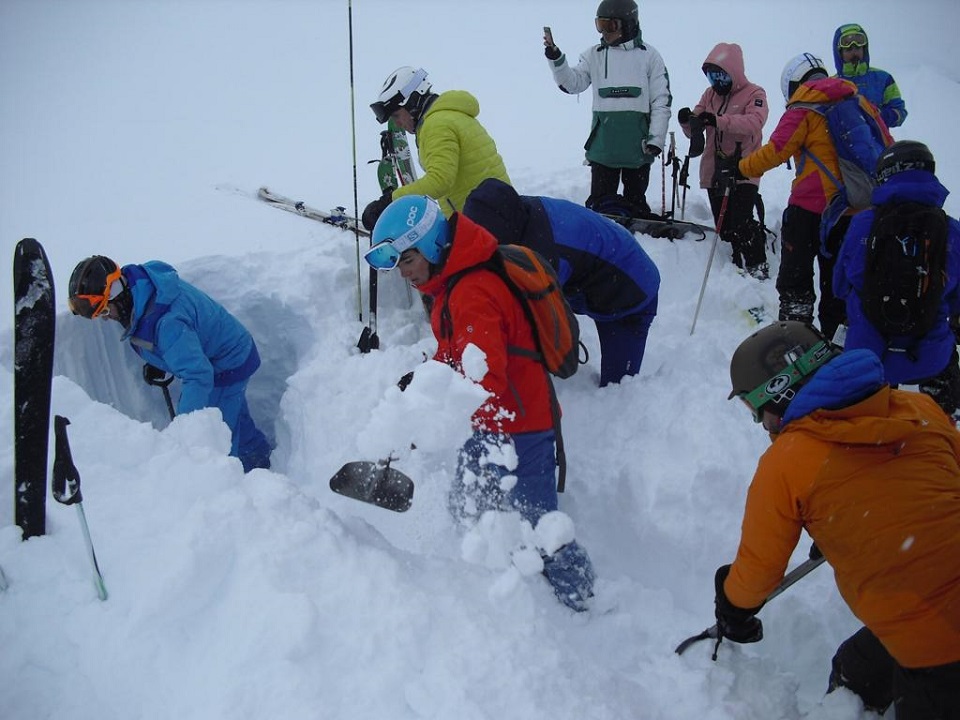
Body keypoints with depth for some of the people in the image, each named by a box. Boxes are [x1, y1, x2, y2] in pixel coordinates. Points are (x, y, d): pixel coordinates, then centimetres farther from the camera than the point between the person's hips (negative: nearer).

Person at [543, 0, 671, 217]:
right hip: (602, 144, 1)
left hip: (638, 146, -1)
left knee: (636, 202, 12)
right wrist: (555, 59, -16)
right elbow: (572, 83, -2)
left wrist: (656, 138, -7)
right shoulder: (594, 55, 6)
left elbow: (661, 101, -1)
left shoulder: (649, 56, 0)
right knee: (600, 202, 6)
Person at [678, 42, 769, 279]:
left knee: (740, 223, -14)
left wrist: (718, 120, -34)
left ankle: (757, 266, 4)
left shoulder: (754, 94, -2)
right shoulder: (710, 95, 13)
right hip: (714, 170, 5)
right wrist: (687, 121, -16)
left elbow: (754, 122, -22)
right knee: (724, 226, 8)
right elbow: (695, 132, 8)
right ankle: (740, 260, 27)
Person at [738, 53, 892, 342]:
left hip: (811, 207, -6)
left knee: (795, 275, 3)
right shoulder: (860, 102, 11)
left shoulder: (803, 110, -7)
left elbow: (775, 152, -14)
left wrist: (741, 168, -2)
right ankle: (833, 333, 22)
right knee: (837, 275, 17)